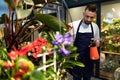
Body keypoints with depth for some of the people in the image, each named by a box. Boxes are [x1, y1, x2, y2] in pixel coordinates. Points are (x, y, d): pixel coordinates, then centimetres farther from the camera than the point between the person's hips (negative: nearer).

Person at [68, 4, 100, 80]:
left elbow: (98, 42, 11)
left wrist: (96, 42, -12)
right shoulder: (74, 25, -12)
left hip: (89, 60, 3)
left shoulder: (95, 27, 0)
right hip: (76, 59, -3)